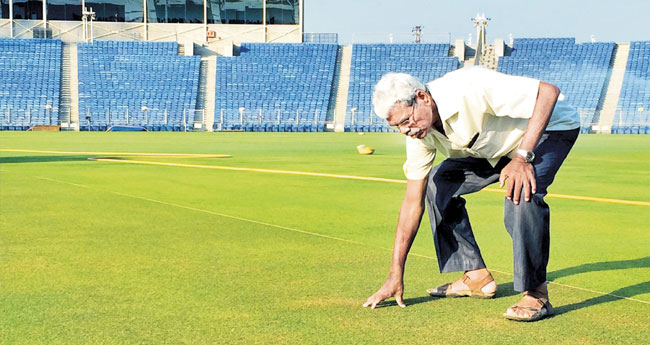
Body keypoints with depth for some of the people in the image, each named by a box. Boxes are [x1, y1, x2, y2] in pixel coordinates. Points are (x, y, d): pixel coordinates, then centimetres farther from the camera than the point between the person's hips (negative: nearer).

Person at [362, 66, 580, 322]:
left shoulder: (470, 89, -36)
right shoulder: (418, 131, -12)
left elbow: (548, 91, -34)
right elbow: (413, 202, -6)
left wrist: (522, 156, -40)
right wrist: (395, 275, -6)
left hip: (549, 126, -8)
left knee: (521, 194, -34)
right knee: (438, 185, 1)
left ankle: (536, 295, -18)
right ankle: (476, 278, 10)